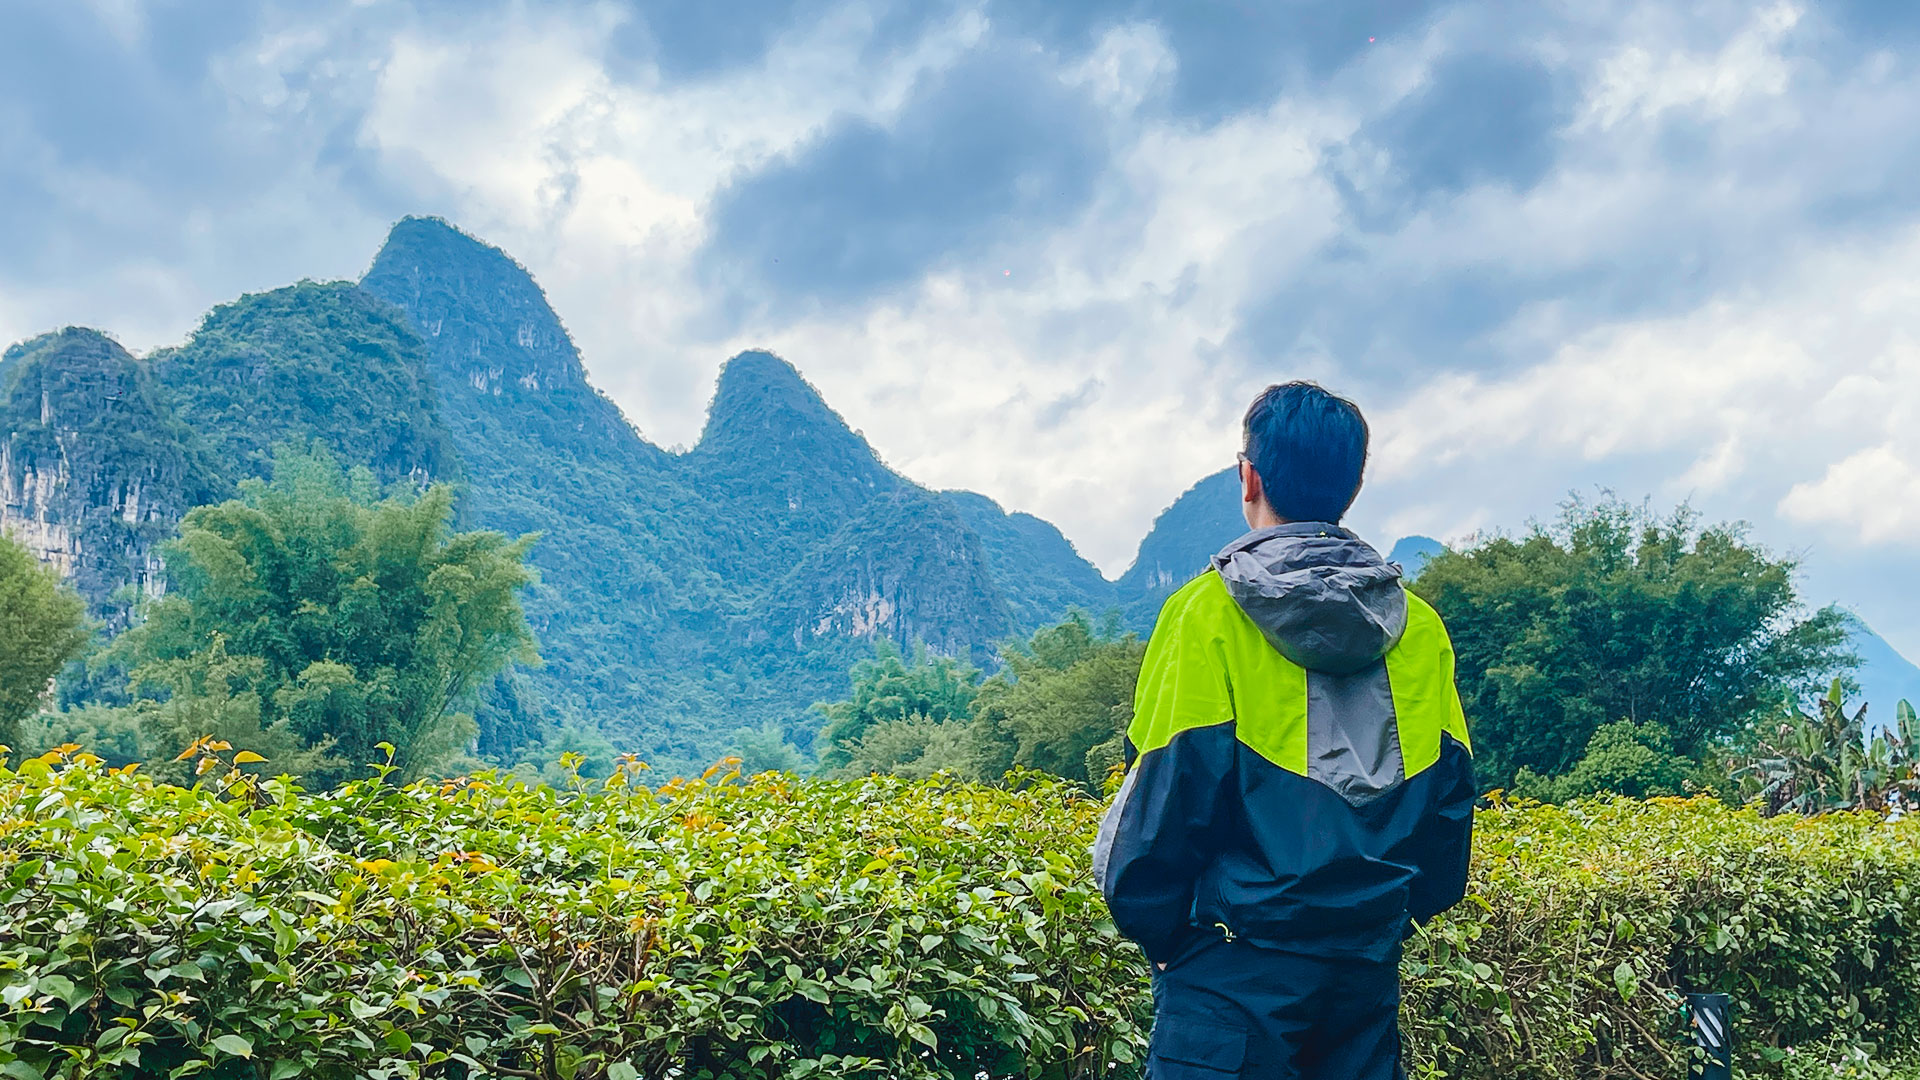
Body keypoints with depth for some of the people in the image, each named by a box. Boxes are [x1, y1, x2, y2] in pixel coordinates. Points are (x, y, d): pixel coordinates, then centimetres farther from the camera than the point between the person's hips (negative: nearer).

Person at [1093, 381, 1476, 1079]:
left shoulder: (1211, 612, -9)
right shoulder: (1418, 627, 5)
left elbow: (1170, 791, -12)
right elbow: (1449, 794, 9)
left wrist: (1152, 931, 2)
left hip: (1240, 967, -5)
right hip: (1370, 963, 5)